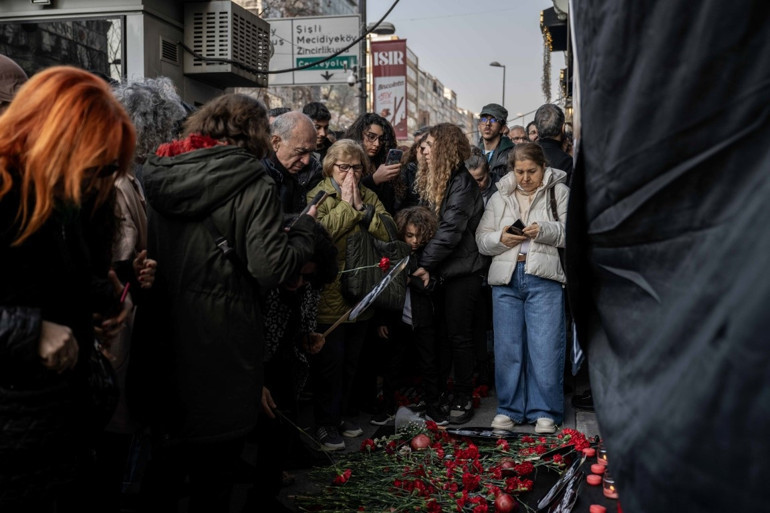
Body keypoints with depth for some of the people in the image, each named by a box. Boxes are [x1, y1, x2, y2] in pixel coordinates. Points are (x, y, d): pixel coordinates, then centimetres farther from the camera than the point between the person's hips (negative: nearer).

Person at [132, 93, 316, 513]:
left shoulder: (158, 178, 4)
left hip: (160, 347, 5)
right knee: (212, 479, 11)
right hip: (220, 353, -5)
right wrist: (306, 227, -3)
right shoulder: (252, 185, -12)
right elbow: (271, 268, -17)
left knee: (165, 463, 23)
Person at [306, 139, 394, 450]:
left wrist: (360, 207, -13)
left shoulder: (369, 197, 10)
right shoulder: (317, 196, -5)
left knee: (351, 360, 16)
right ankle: (326, 422, 14)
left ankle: (342, 412, 31)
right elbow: (321, 232, -23)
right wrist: (346, 204, -15)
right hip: (329, 295, -5)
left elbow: (388, 232, -4)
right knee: (330, 360, 1)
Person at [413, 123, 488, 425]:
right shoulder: (428, 180, 12)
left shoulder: (462, 183, -13)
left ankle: (463, 399, 12)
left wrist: (425, 263, -21)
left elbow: (451, 229, -21)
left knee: (459, 335, 0)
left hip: (460, 272, -7)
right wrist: (425, 265, 4)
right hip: (435, 272, 7)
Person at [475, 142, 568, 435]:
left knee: (545, 346, -5)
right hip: (506, 277, 3)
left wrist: (545, 230, -16)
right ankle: (509, 409, 16)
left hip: (544, 278, -3)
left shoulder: (560, 193, 10)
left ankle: (545, 412, 7)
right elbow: (482, 239, 13)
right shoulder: (499, 198, 18)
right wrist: (501, 238, -7)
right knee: (507, 346, 4)